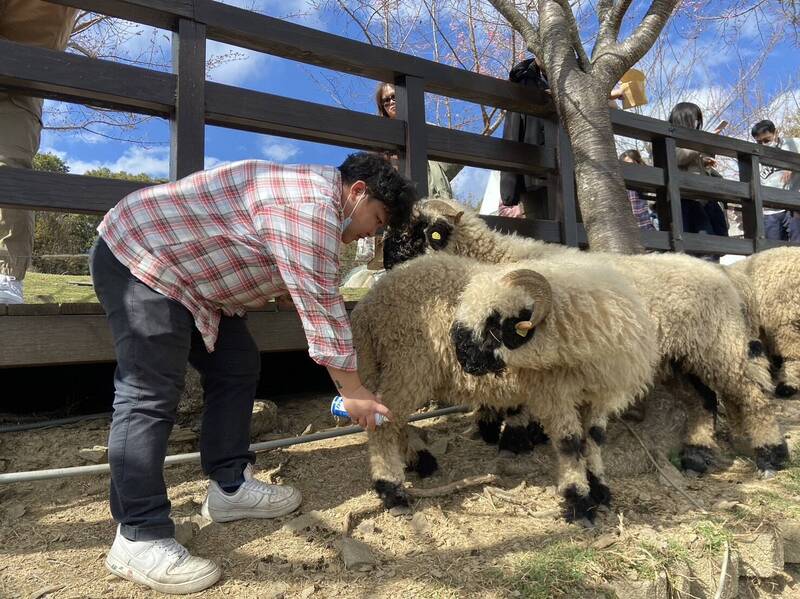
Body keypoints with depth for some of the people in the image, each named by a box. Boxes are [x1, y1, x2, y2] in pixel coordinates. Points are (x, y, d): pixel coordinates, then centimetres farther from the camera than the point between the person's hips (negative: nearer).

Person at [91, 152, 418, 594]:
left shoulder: (313, 198, 11)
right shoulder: (311, 202, -23)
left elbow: (319, 300, 14)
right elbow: (320, 305, -25)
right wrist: (353, 391, -17)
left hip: (182, 265, 11)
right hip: (138, 258, -10)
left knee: (236, 368, 8)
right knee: (150, 395, -13)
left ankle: (229, 487, 16)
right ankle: (138, 538, -5)